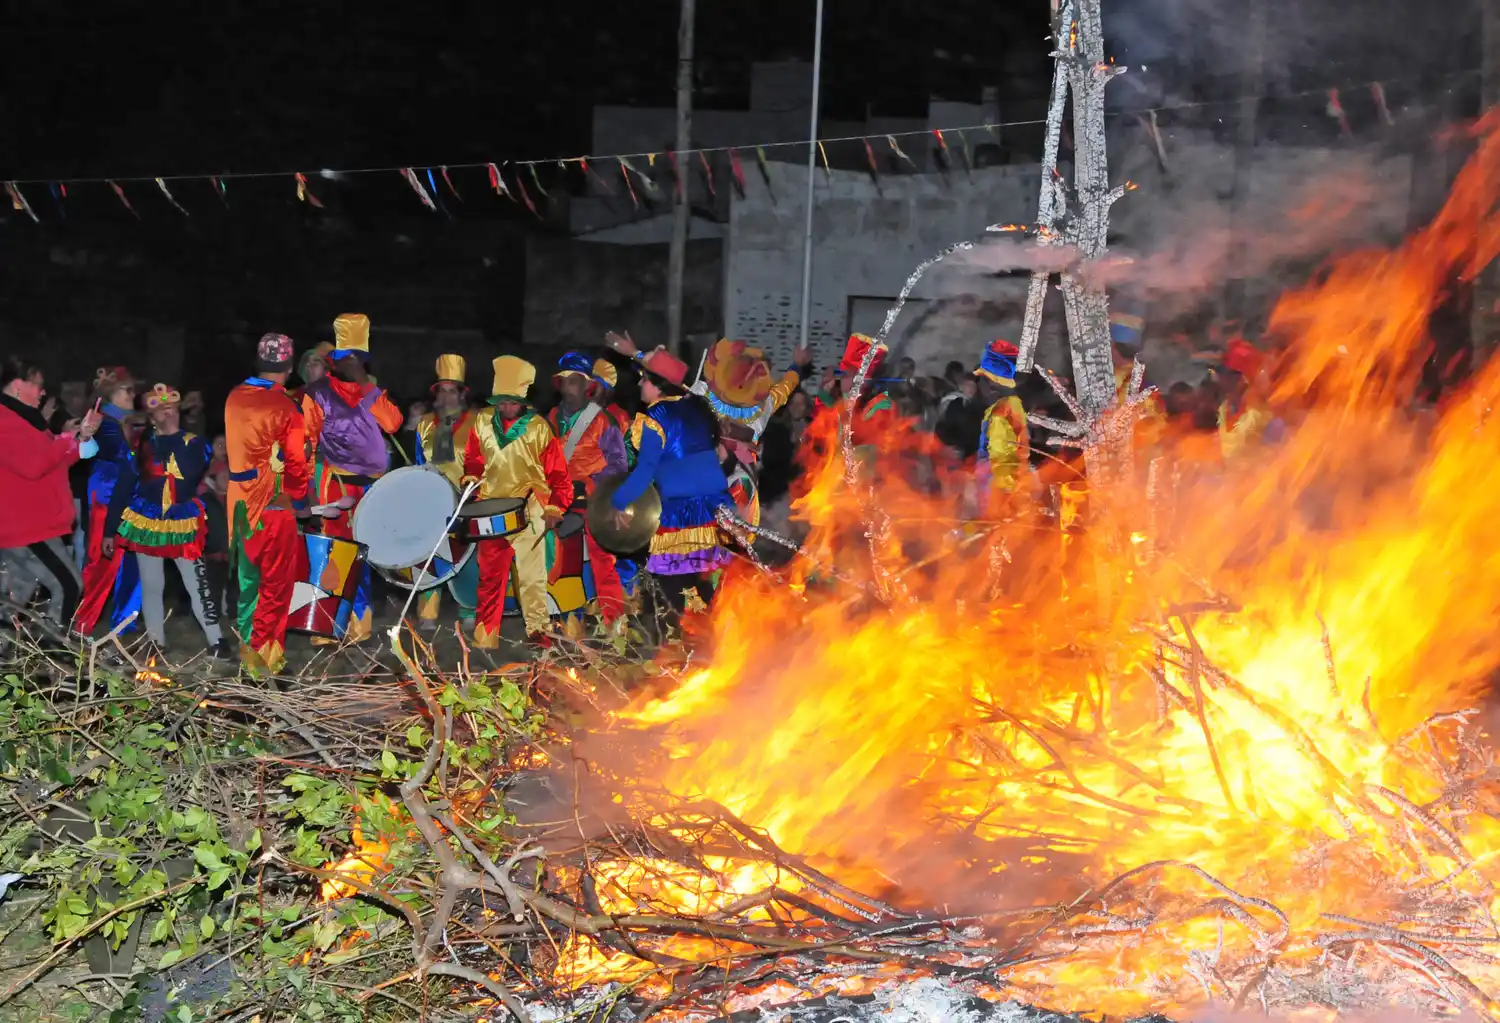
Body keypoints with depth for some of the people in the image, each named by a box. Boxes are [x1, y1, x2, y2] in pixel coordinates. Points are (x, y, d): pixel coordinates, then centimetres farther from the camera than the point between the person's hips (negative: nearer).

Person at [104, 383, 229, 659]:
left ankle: (216, 641, -2)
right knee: (151, 587, 11)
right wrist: (110, 530, 1)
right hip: (147, 524, 2)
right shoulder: (140, 447, 2)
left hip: (183, 525, -2)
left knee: (198, 584, -6)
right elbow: (122, 489, 2)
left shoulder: (195, 444, 0)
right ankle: (156, 643, 22)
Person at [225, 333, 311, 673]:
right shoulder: (285, 407, -16)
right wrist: (301, 499, 1)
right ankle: (263, 652, 4)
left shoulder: (234, 399, 3)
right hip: (274, 505, -6)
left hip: (240, 501, 6)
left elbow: (232, 448, 11)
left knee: (248, 574, 18)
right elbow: (295, 461, -13)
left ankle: (246, 640, 27)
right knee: (276, 582, 2)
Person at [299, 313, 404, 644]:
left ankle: (359, 625, 16)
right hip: (335, 485, -4)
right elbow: (306, 442, -2)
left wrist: (367, 388, -3)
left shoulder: (373, 392, 11)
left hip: (372, 485, 5)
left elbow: (393, 423, -2)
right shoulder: (318, 393, 0)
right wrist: (309, 486, -7)